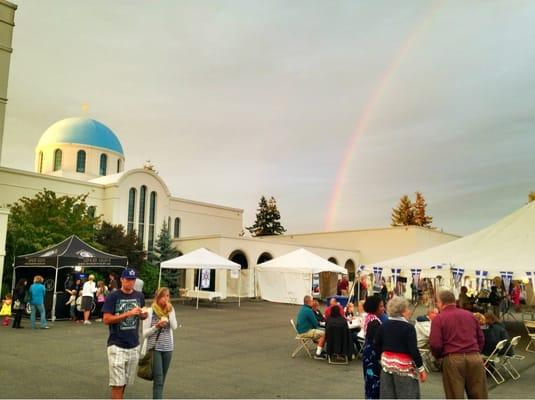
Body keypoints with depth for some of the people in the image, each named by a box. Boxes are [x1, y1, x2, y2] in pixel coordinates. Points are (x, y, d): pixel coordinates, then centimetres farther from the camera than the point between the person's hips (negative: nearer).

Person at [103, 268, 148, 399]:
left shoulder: (139, 296, 7)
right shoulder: (113, 297, -7)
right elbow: (107, 319, -12)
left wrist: (143, 314, -5)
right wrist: (128, 313, -21)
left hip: (134, 346, 5)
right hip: (117, 345, -4)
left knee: (124, 382, 13)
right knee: (117, 383, -5)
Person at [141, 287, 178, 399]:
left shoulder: (170, 310, 5)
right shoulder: (150, 312, -7)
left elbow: (174, 327, -8)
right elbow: (145, 333, -7)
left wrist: (170, 311, -13)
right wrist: (156, 326, -22)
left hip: (167, 348, 4)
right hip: (154, 348, -4)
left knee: (161, 380, 11)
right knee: (158, 379, -8)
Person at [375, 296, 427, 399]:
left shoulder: (383, 326, 4)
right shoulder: (408, 327, -13)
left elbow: (377, 347, 7)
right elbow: (413, 350, -17)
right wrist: (421, 368, -8)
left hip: (386, 364, 6)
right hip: (404, 366, -6)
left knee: (387, 395, 11)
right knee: (407, 396, 2)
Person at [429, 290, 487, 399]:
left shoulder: (438, 318, -3)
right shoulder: (469, 314, 13)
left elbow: (435, 344, -10)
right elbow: (481, 338, 18)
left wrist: (438, 356, 10)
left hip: (452, 359, -4)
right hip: (475, 357, 4)